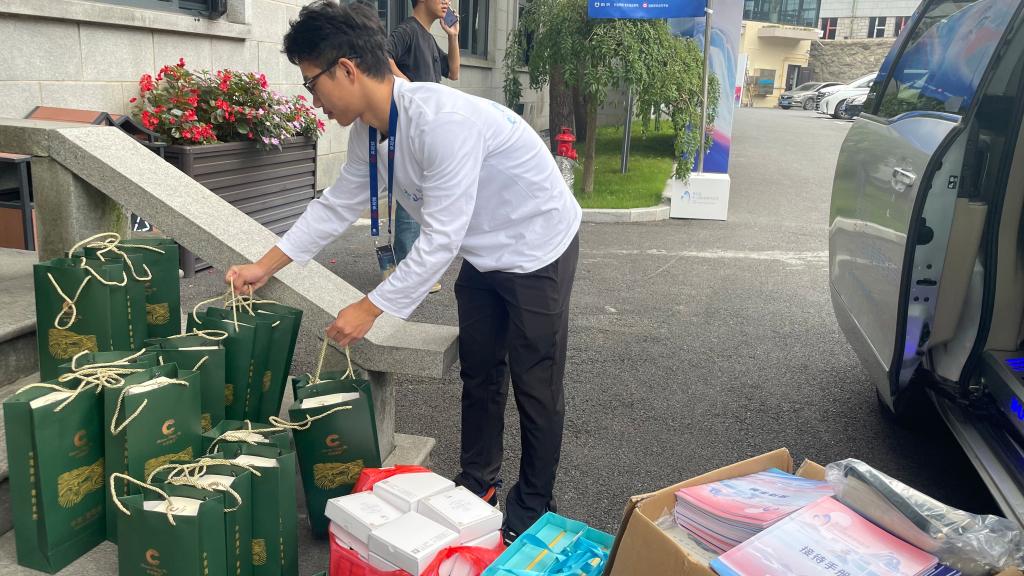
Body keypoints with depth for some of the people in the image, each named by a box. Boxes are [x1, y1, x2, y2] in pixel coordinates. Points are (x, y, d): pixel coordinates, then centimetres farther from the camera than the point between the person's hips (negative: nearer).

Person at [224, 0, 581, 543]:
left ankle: (532, 507, 24)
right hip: (483, 254, 8)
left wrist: (371, 308, -26)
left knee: (534, 386, 5)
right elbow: (337, 204, 5)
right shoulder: (368, 129, -6)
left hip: (537, 249, -8)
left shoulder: (443, 120, -34)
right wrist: (264, 266, 5)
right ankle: (475, 482, 38)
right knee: (478, 372, 19)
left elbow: (441, 237, -32)